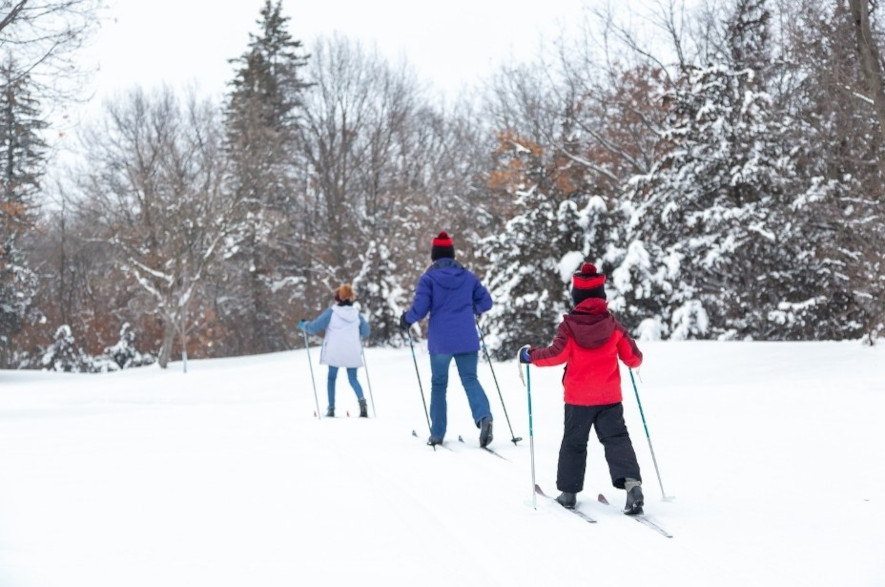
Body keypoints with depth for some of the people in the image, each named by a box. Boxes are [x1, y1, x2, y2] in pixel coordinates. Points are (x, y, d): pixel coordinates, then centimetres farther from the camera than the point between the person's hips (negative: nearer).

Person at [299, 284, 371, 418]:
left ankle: (331, 408, 8)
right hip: (352, 354, 2)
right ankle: (361, 399, -16)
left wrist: (303, 324, 12)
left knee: (332, 378, 12)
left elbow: (314, 327, -7)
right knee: (353, 378, 11)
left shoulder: (331, 312, -7)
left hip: (334, 352, -2)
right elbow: (366, 332, 15)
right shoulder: (357, 314, 4)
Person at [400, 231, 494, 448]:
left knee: (438, 384, 11)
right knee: (470, 379, 5)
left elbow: (420, 309, -11)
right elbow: (486, 302, 8)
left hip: (440, 341, -2)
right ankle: (484, 417, -23)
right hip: (467, 340, 2)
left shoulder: (429, 278, -6)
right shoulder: (468, 277, 5)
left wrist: (406, 319, 9)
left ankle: (437, 434, 13)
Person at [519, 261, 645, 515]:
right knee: (616, 439, 1)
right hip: (609, 398, 1)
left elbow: (557, 354, -15)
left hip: (577, 398, -1)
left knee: (573, 442, 12)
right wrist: (634, 361, 26)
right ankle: (631, 482, -21)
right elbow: (633, 357, 3)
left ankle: (568, 491, 17)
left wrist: (530, 355, 0)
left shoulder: (569, 326, -9)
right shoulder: (613, 326, -1)